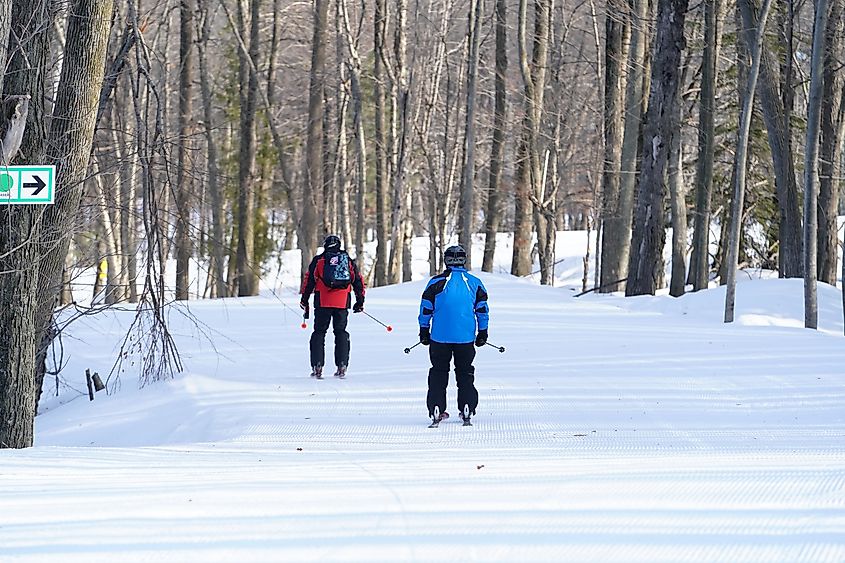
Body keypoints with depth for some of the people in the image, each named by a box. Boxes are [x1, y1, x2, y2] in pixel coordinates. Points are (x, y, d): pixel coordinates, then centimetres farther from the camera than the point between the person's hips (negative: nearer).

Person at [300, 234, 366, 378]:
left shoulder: (319, 260, 6)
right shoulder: (348, 261, 14)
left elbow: (309, 280, 2)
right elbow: (358, 281, 14)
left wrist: (304, 299, 8)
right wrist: (360, 301, 21)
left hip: (323, 302, -2)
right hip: (343, 302, 2)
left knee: (319, 332, 5)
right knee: (341, 332, 11)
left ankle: (317, 367, -4)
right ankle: (342, 367, 1)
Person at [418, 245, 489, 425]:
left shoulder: (437, 282, -3)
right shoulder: (474, 283, 2)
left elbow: (426, 308, 2)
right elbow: (482, 310, 7)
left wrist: (424, 331, 12)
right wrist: (482, 333, 17)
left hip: (440, 336, -1)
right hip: (466, 337, 1)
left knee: (439, 371, 10)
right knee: (465, 373, 13)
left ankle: (436, 410, 4)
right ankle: (466, 410, 8)